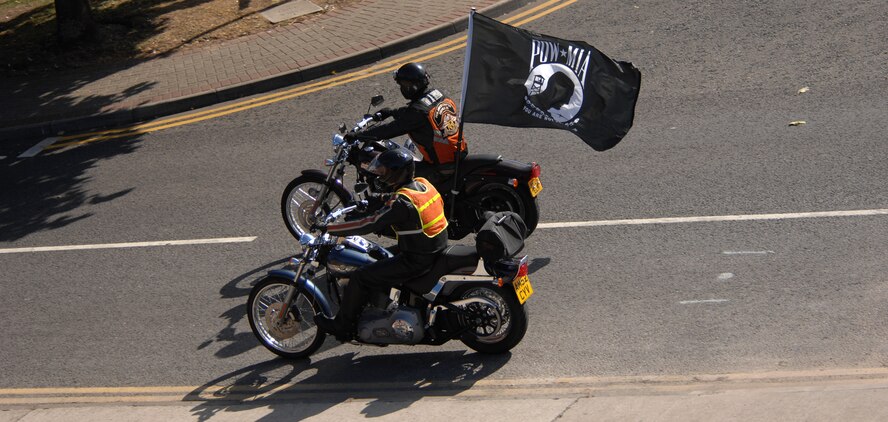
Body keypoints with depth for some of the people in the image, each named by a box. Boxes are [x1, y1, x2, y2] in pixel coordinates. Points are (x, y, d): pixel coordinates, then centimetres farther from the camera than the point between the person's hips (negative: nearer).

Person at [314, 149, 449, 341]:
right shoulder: (423, 184, 3)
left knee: (359, 278, -4)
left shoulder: (401, 202, -24)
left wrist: (327, 228, -16)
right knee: (381, 259, 29)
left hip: (416, 261, -9)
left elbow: (367, 225, -23)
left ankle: (342, 327, 9)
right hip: (436, 251, 9)